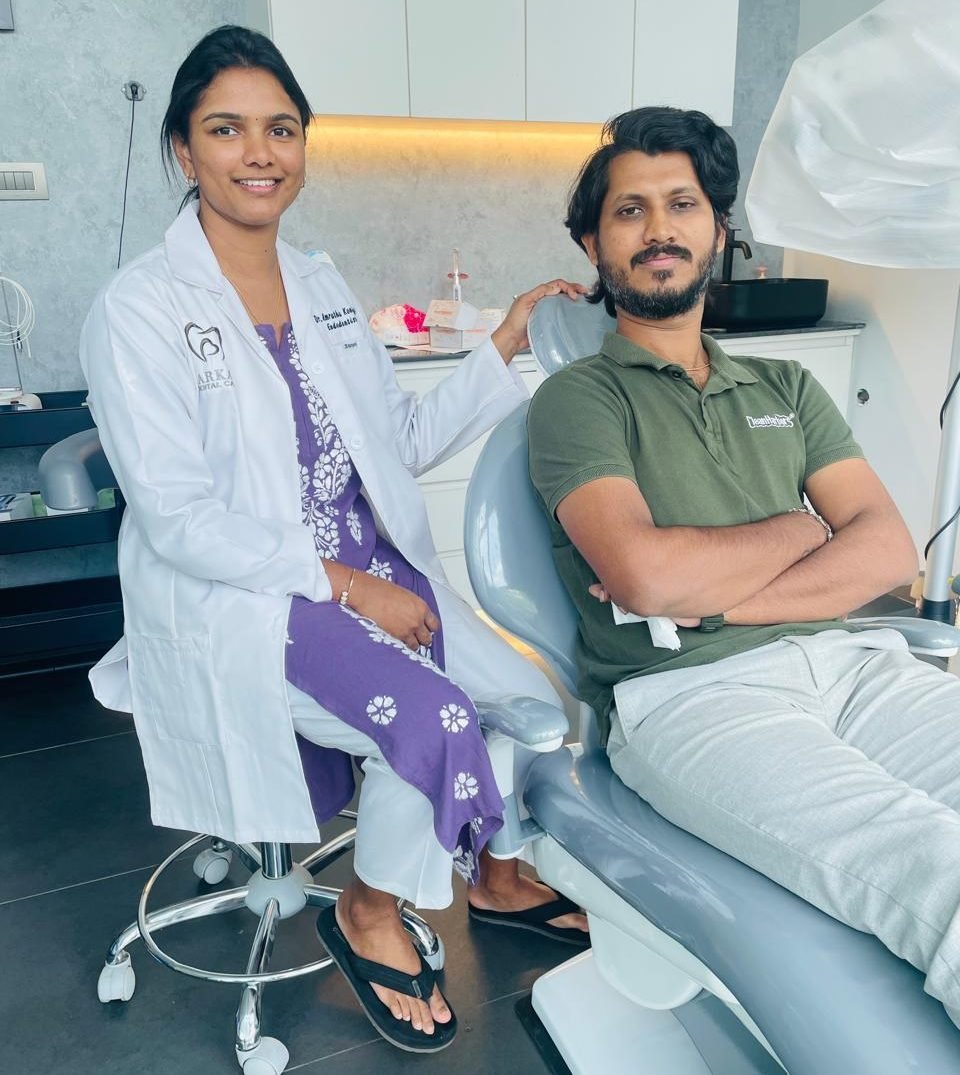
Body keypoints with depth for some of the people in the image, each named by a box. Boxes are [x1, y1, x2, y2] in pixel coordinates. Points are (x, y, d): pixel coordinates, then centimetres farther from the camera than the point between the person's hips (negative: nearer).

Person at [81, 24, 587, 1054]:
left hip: (374, 571, 6)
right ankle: (367, 918, 6)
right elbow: (178, 521, -16)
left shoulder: (322, 287, 11)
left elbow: (403, 443, 11)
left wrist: (503, 351, 2)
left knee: (536, 704, -7)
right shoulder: (138, 310, -10)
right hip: (236, 602, -6)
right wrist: (346, 585, -18)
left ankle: (496, 877, 25)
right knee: (436, 723, -25)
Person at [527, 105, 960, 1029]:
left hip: (852, 660, 6)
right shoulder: (577, 399, 7)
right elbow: (645, 574, -11)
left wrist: (712, 598, -6)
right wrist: (799, 527, 5)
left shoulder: (785, 389, 23)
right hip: (688, 694, -5)